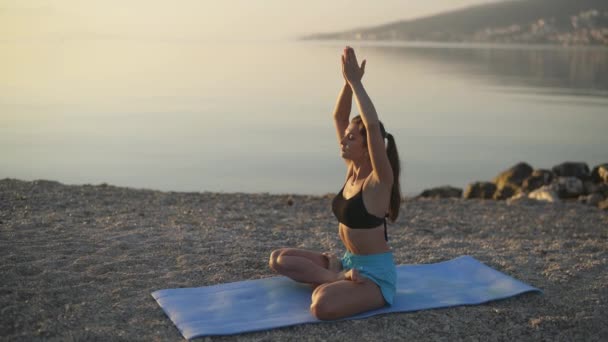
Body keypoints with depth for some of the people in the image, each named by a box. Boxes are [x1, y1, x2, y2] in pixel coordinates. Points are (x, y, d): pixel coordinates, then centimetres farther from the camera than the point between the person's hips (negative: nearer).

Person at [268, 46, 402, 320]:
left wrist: (355, 81, -30)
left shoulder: (380, 180, -18)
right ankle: (340, 277, -6)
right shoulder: (352, 168, 3)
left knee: (322, 306, -36)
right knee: (279, 259, 3)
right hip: (349, 261, 9)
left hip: (376, 272, -9)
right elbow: (339, 117, 4)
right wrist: (348, 81, -10)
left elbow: (373, 125, -34)